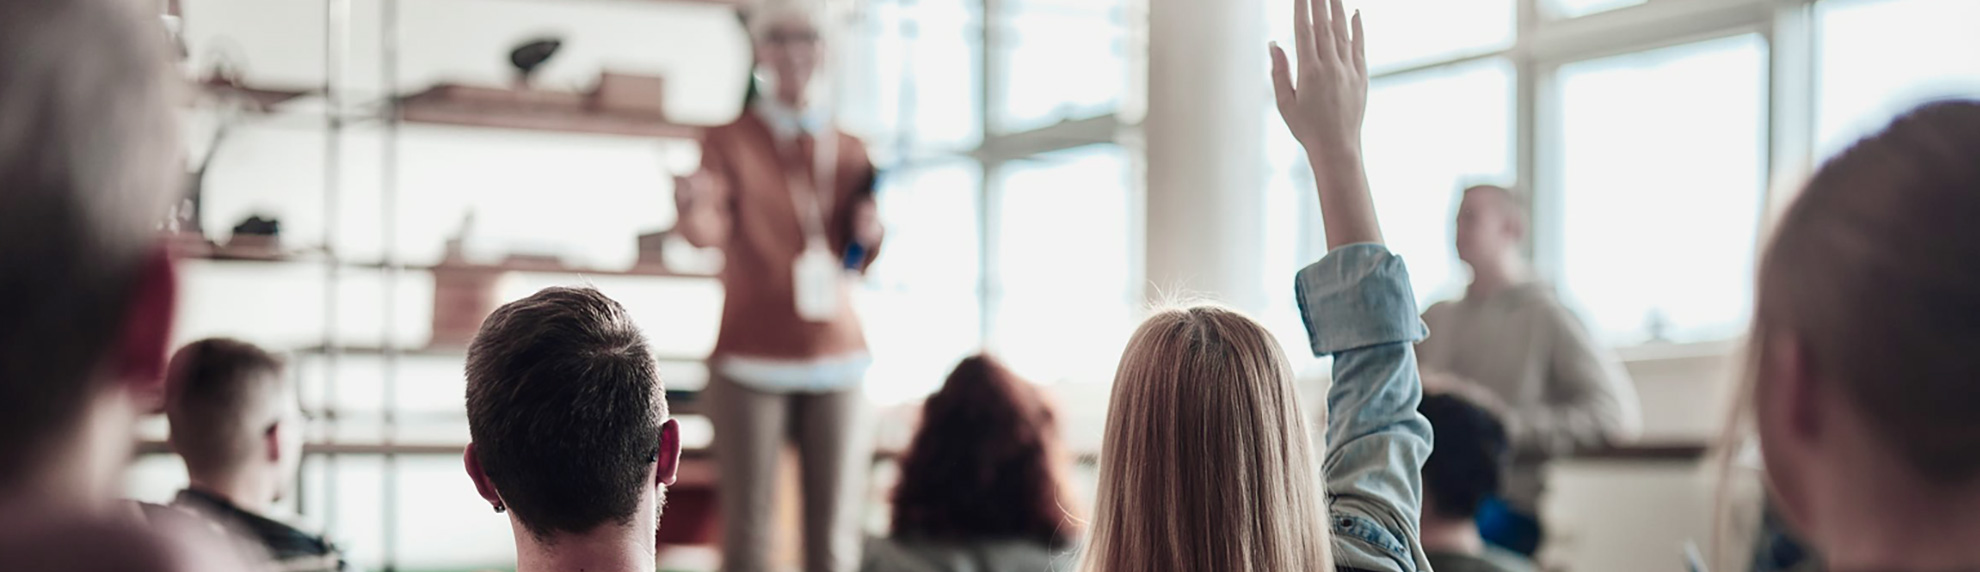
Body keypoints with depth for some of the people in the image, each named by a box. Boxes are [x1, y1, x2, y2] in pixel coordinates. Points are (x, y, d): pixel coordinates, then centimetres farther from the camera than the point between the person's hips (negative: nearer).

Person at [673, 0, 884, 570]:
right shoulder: (729, 142, 1)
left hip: (836, 357, 3)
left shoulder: (850, 152, 12)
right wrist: (692, 207, -39)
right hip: (751, 360, -3)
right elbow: (707, 230, -16)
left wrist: (869, 233, -6)